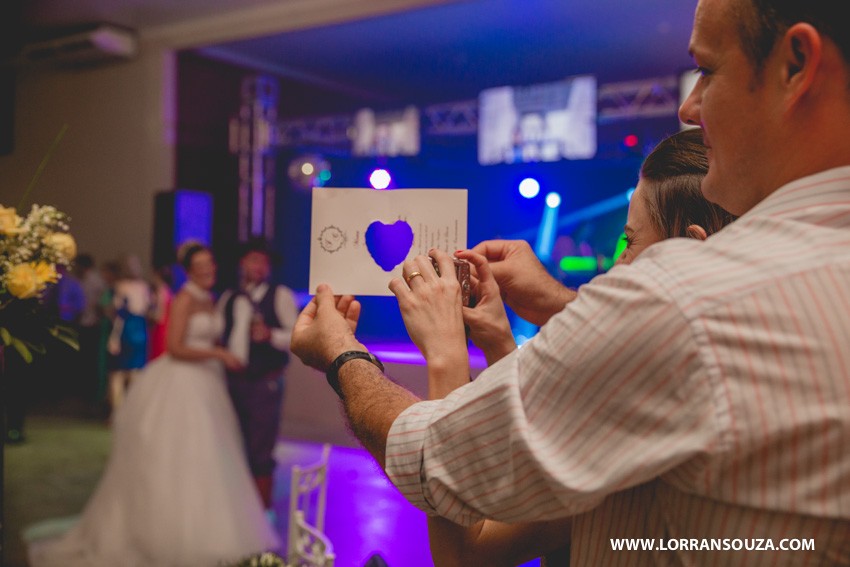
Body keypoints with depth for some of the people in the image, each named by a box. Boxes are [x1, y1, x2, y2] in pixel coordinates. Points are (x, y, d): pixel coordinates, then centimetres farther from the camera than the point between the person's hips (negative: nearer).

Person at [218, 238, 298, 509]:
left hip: (265, 383, -5)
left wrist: (271, 335, -21)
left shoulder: (280, 296, -2)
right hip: (231, 381, 5)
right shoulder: (227, 299, 13)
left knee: (261, 451, -1)